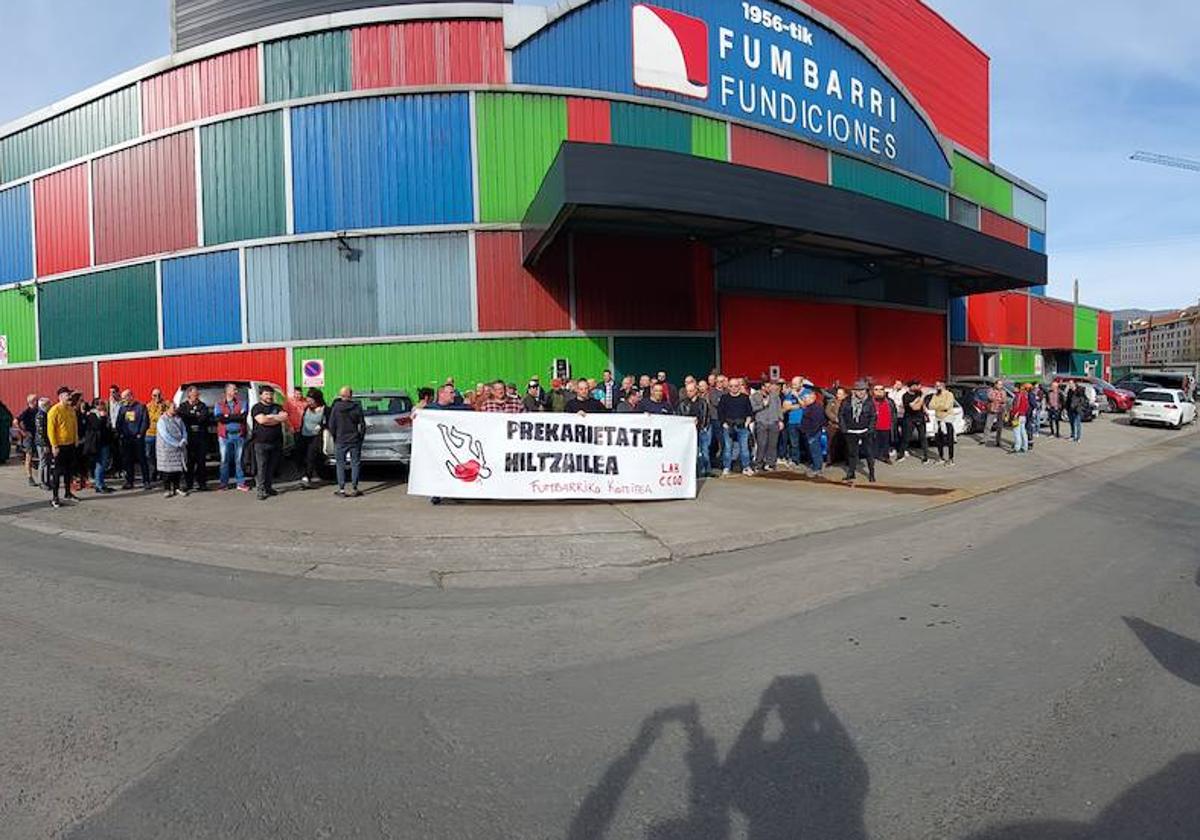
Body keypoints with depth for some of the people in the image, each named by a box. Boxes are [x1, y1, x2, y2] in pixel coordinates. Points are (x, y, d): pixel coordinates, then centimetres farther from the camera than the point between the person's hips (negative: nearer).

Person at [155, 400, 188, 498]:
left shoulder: (178, 419, 8)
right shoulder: (162, 420, -8)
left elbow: (184, 430, 9)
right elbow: (165, 435, -14)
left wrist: (183, 440, -9)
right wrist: (177, 444, -15)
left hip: (179, 448, 4)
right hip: (166, 448, -4)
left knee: (178, 468, 6)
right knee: (167, 469, 1)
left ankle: (176, 488, 16)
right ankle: (168, 489, 9)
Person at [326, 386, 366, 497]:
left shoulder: (336, 407, -6)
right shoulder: (357, 407, -5)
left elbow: (331, 425, -4)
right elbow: (362, 425, -2)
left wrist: (334, 436, 11)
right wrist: (360, 437, 10)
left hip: (340, 441, 0)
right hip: (355, 441, 1)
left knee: (340, 464, 8)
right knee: (355, 464, 7)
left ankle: (341, 489, 6)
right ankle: (354, 489, 8)